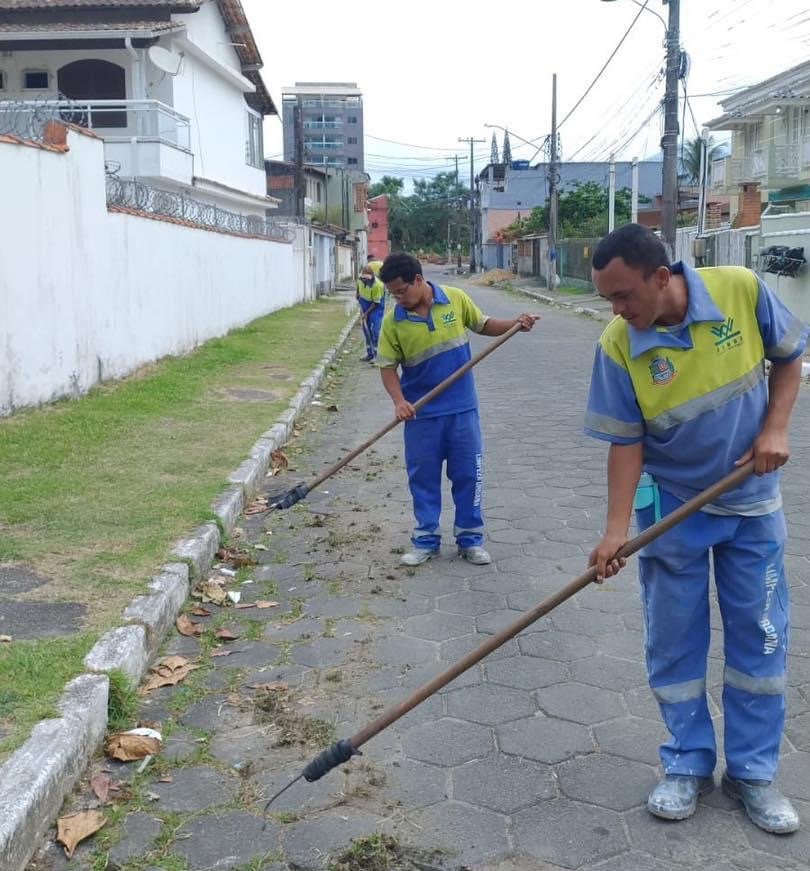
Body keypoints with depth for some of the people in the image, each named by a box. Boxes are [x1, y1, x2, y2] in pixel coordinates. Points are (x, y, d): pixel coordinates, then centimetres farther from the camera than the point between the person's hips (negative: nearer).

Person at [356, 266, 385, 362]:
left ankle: (376, 355, -11)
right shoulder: (360, 278, -16)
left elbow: (376, 303, -24)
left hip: (376, 304, -6)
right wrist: (357, 293, 16)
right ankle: (369, 353, 15)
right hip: (364, 301, 6)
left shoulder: (377, 285, -32)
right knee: (366, 328, 7)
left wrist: (366, 313, -21)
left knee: (375, 330, -14)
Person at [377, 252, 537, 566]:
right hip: (421, 414, 0)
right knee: (423, 478, 8)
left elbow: (483, 325, 10)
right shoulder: (393, 321, -8)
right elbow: (388, 366, -5)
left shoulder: (456, 299, -6)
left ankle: (470, 539, 21)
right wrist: (399, 400, -20)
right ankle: (426, 541, 22)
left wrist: (514, 324, -6)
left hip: (462, 409, 0)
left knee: (468, 474, 7)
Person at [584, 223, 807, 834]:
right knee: (674, 644, 6)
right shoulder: (619, 346, -17)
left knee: (760, 639, 7)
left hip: (753, 503, 1)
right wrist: (617, 528, -21)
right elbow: (625, 441, -13)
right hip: (672, 509, -1)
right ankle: (689, 765, 24)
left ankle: (752, 771, 23)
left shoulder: (741, 289, -17)